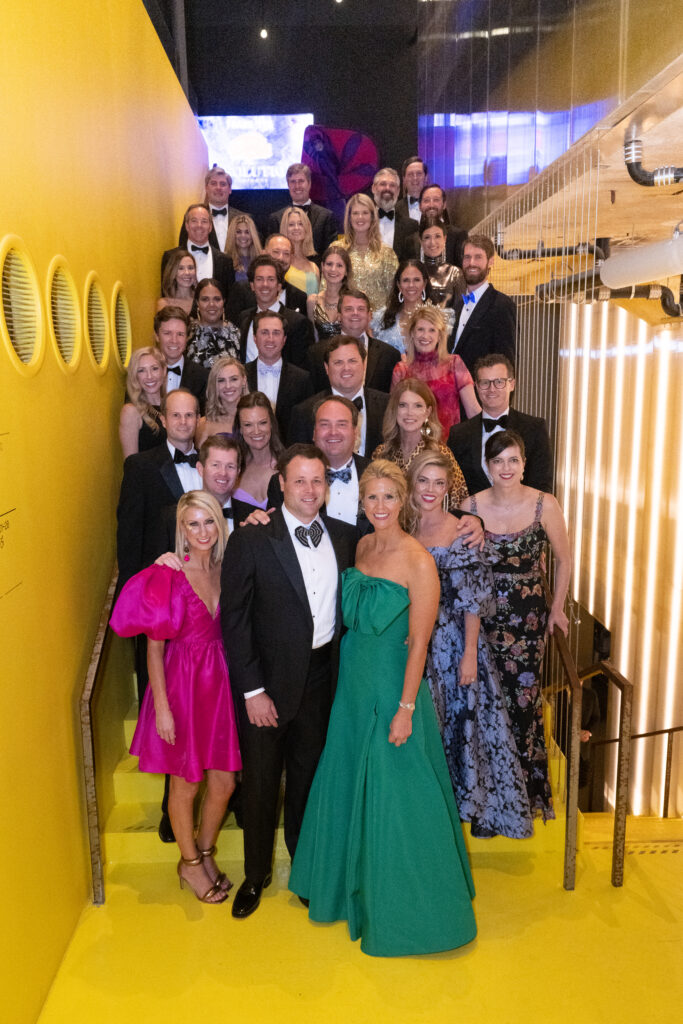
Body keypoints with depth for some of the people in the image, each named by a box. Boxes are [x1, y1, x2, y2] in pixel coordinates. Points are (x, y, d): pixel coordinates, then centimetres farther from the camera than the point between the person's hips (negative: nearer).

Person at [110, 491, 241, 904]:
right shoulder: (167, 576, -14)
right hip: (182, 684, -4)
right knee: (186, 784, 14)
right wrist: (162, 707, -12)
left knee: (224, 783, 14)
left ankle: (206, 853, 40)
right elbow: (154, 646, -11)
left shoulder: (224, 570, 0)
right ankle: (190, 863, 38)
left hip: (220, 684, 5)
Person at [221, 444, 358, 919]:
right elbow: (234, 621, -11)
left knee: (311, 777, 20)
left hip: (324, 679, 3)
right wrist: (252, 690, -13)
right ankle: (256, 874, 39)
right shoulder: (251, 540, -12)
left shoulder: (346, 537, 0)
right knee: (261, 783, 14)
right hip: (269, 681, -3)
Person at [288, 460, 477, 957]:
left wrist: (405, 709, -16)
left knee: (394, 796, 7)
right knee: (347, 785, 21)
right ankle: (353, 884, 45)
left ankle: (402, 908, 31)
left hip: (393, 685, -7)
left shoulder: (418, 561, -19)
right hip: (354, 679, 7)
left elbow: (419, 642, -17)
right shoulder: (362, 546, 2)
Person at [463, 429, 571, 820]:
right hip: (482, 612, 1)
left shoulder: (545, 505, -7)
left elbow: (564, 560, 4)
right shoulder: (472, 506, -4)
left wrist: (557, 607, 7)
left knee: (523, 696, 2)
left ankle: (528, 785, 24)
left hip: (528, 614, -1)